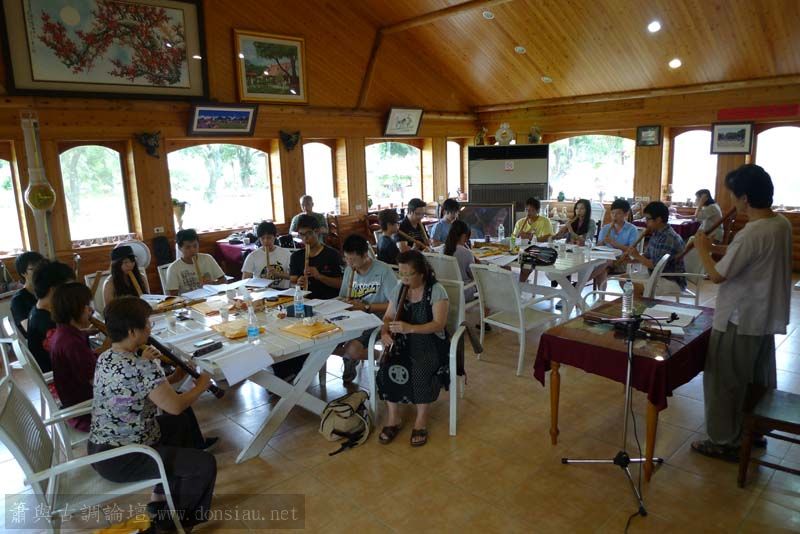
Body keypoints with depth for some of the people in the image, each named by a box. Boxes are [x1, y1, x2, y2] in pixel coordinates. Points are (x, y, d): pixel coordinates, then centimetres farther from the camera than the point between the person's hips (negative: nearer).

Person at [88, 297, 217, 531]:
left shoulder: (105, 358, 1)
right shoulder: (142, 368, -29)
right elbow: (175, 406, -21)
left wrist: (172, 379, 8)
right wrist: (201, 386, -4)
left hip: (100, 449, 10)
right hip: (120, 460, -10)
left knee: (182, 421, 25)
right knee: (205, 464, -4)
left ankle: (161, 500, 35)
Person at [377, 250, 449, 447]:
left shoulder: (436, 291, -9)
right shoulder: (399, 288, 7)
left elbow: (439, 324, -19)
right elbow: (388, 317, 12)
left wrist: (410, 328, -33)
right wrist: (385, 333, -12)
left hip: (430, 342, -4)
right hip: (403, 342, 4)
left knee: (422, 370, -34)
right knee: (387, 367, -26)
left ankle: (421, 420, -13)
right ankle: (393, 417, -9)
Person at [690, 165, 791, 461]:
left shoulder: (750, 235, -27)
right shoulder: (782, 224, 2)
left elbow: (717, 276, -21)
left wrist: (702, 250, -7)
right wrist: (720, 249, 8)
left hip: (739, 320, -9)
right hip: (765, 317, 9)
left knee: (725, 382, 5)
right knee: (759, 380, 22)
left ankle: (725, 442, 17)